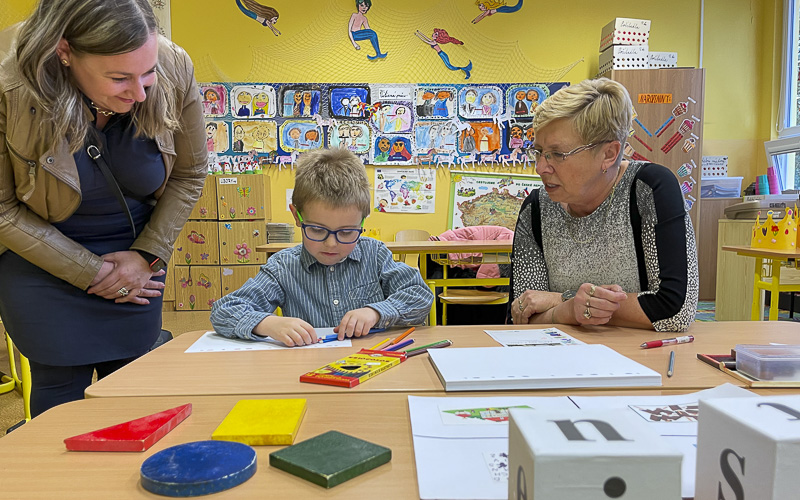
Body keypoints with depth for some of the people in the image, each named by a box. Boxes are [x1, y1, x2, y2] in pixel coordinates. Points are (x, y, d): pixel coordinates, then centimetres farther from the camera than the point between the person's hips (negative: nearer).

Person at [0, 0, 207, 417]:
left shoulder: (174, 71, -19)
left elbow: (188, 174, -3)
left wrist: (148, 255, -9)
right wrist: (91, 272, -14)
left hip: (137, 260, 2)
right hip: (43, 259, -2)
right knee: (60, 390, 5)